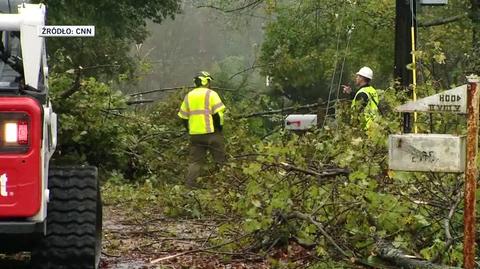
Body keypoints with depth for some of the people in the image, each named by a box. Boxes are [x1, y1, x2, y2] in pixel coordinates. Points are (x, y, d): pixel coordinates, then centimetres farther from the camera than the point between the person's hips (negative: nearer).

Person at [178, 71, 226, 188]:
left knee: (195, 160, 9)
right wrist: (219, 126, -1)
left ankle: (190, 183, 0)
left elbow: (183, 116, 15)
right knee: (220, 158, 4)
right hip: (211, 132, -5)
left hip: (195, 134, 5)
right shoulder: (210, 94, -4)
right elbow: (218, 113, -12)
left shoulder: (188, 96, 13)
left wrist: (190, 129, 21)